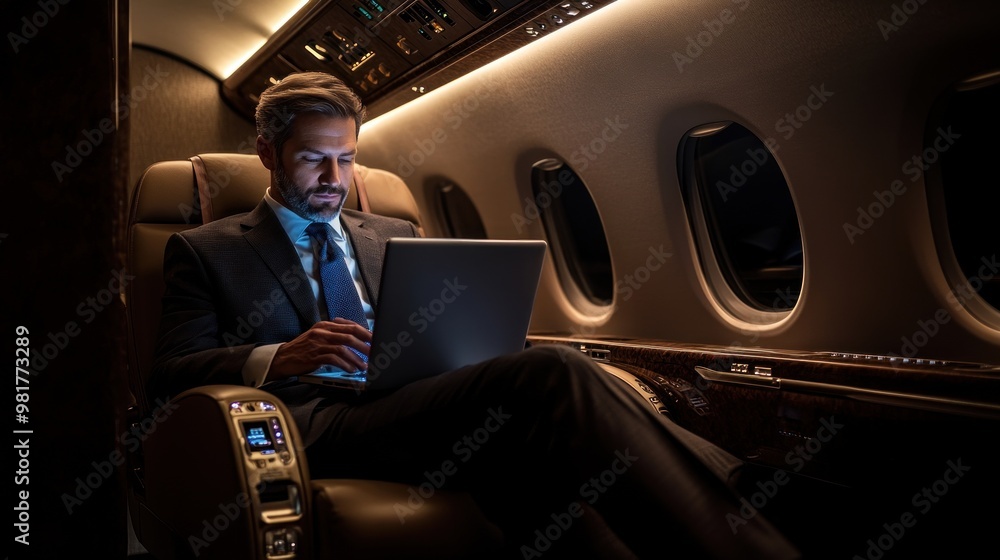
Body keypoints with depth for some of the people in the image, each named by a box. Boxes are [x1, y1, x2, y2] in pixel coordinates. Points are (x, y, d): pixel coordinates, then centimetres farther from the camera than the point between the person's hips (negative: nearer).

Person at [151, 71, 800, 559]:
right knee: (552, 373, -32)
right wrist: (280, 358, -14)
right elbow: (170, 373, 6)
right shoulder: (204, 250, 17)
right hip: (314, 426, -4)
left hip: (420, 403, 4)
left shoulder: (395, 236, 27)